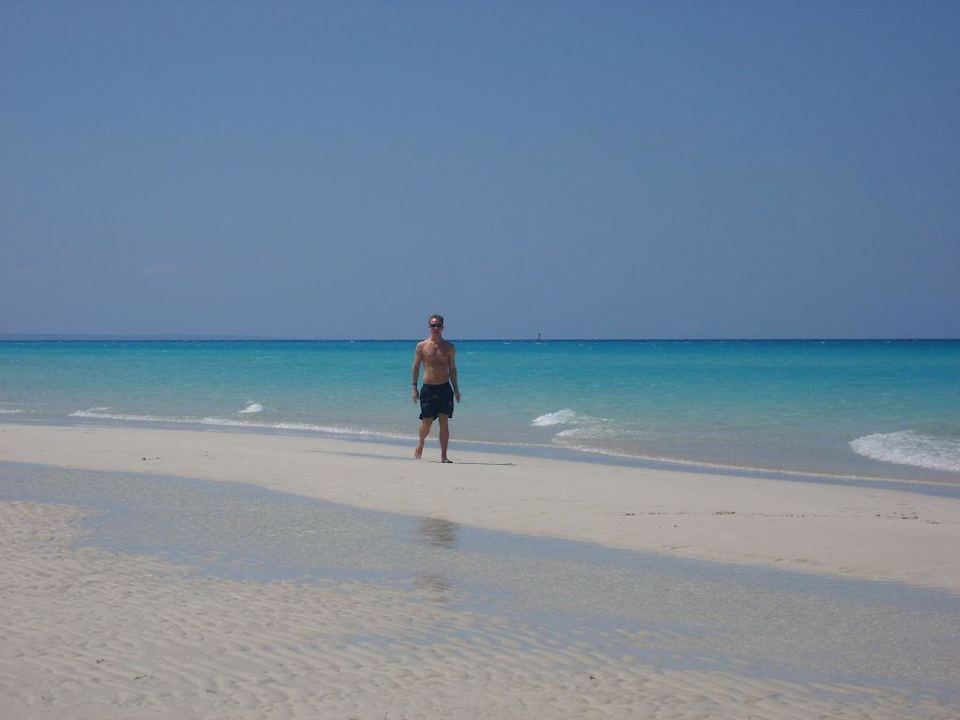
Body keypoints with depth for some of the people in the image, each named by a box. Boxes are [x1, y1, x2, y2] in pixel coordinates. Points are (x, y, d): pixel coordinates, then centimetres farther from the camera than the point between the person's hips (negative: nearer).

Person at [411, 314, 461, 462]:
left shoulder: (449, 347, 7)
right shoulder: (422, 346, 2)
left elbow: (452, 369, 12)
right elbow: (416, 367, 4)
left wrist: (456, 389, 7)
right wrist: (414, 388, -1)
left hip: (445, 388, 1)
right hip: (428, 388, -1)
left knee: (444, 422, -4)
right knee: (427, 422, 1)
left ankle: (443, 456, -2)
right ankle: (421, 444, 31)